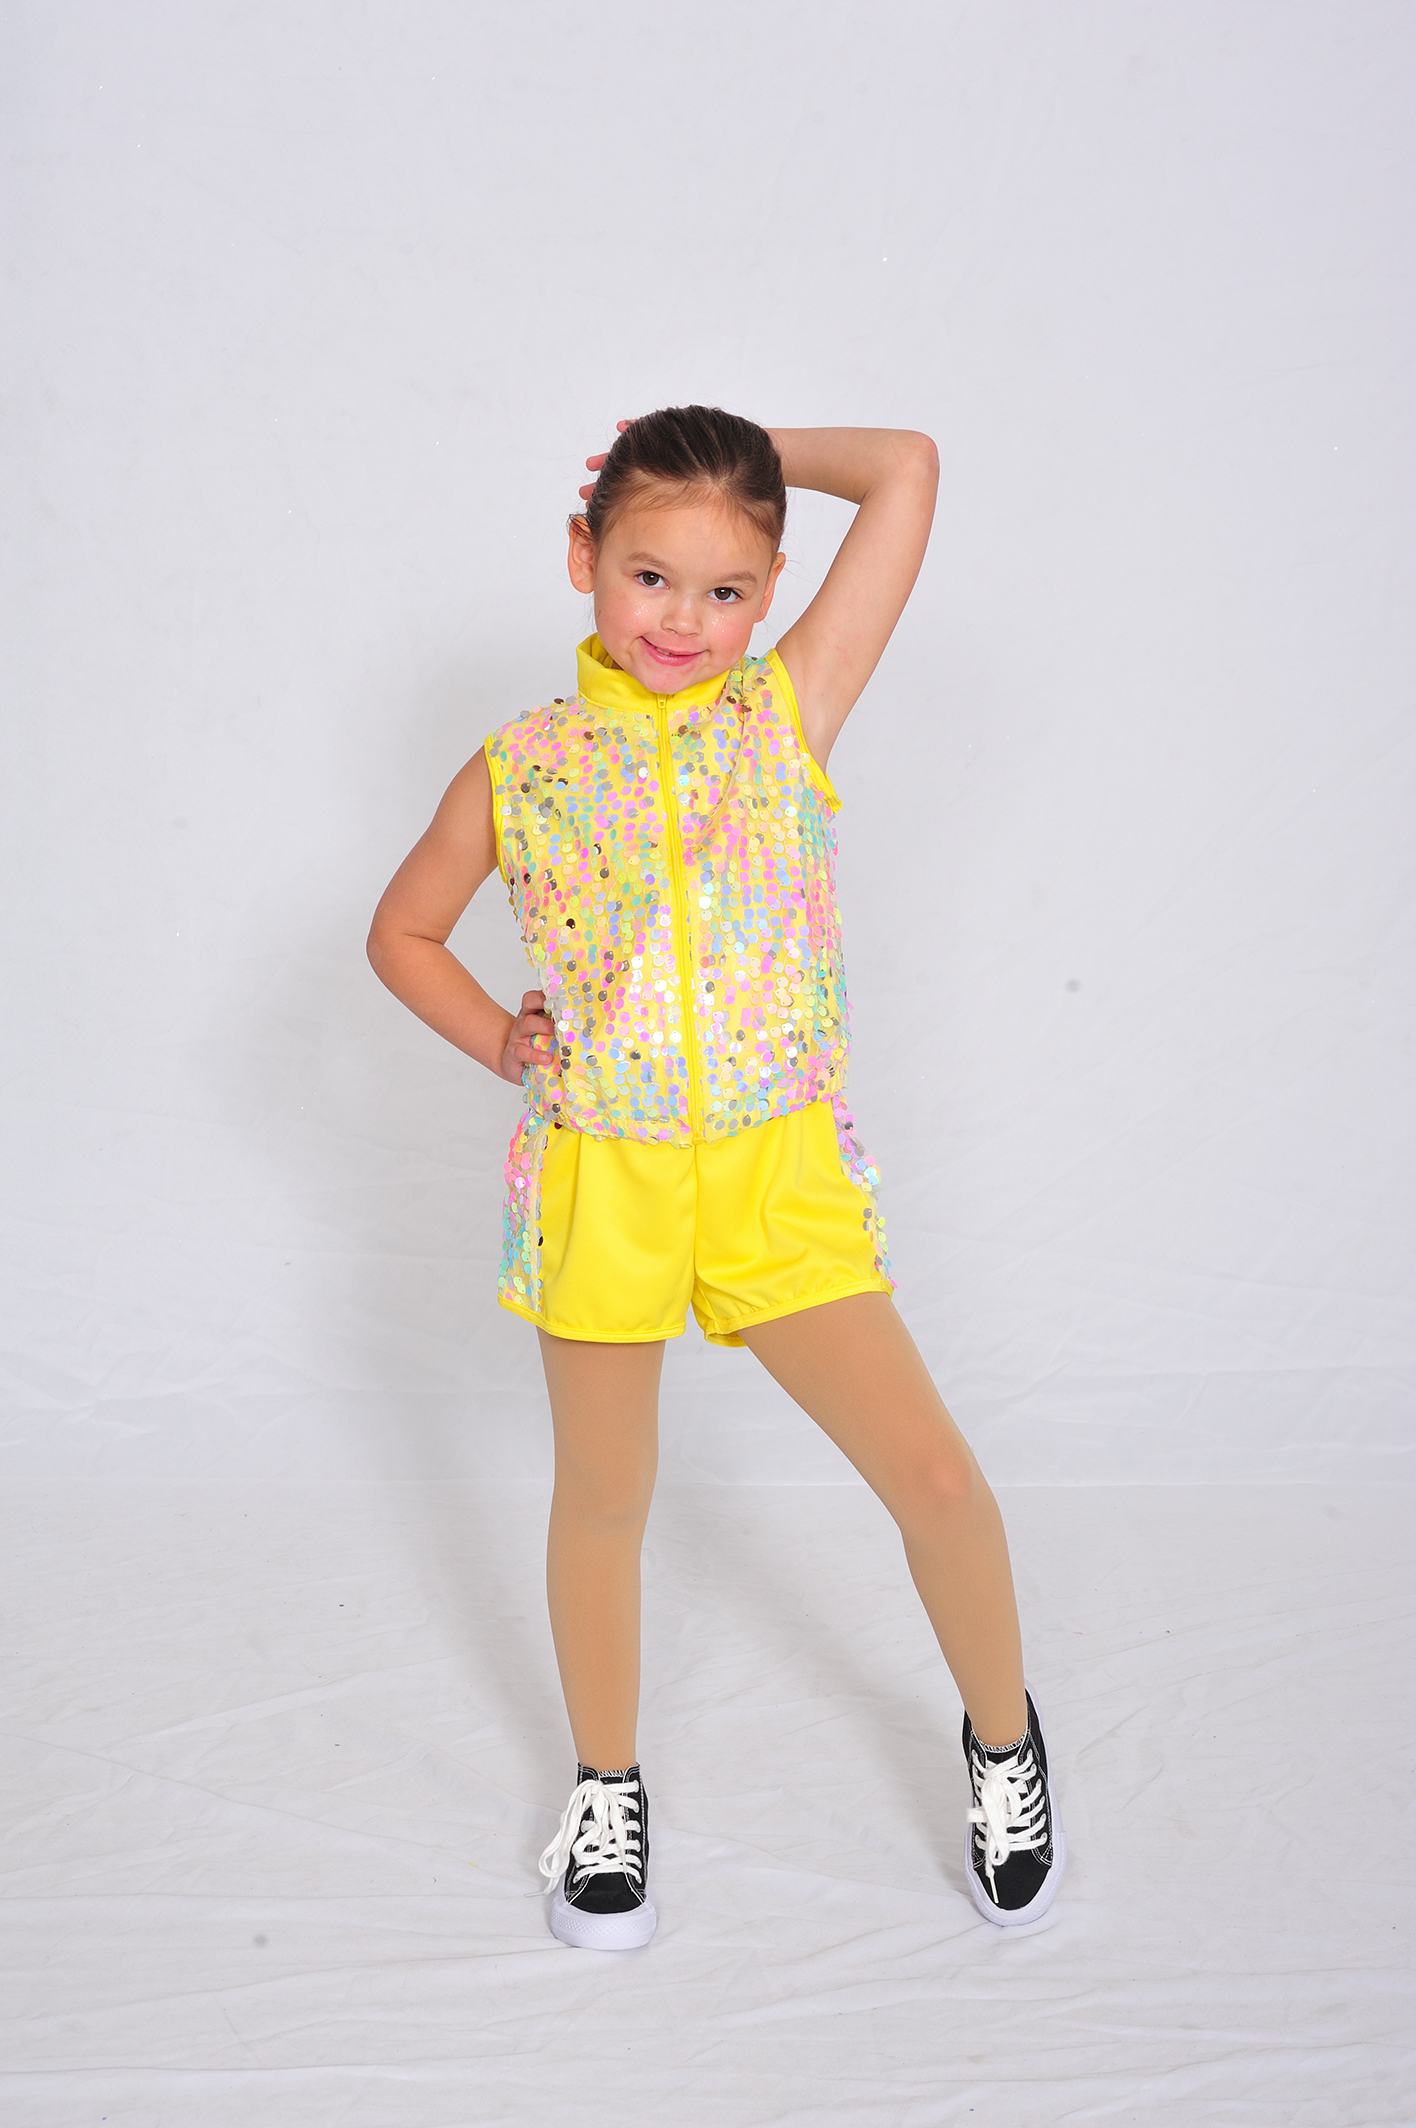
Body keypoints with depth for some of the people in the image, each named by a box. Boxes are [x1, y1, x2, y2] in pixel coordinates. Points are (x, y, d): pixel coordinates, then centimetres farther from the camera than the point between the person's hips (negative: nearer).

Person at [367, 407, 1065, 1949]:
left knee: (931, 1473, -1)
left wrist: (749, 454, 5)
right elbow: (402, 930, 14)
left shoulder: (790, 710, -1)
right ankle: (606, 1789, 39)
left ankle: (1003, 1737, 28)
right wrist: (499, 1043, 2)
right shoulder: (522, 769, -1)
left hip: (781, 1173, 0)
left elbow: (906, 468, -5)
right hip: (597, 1181, 1)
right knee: (603, 1493, 15)